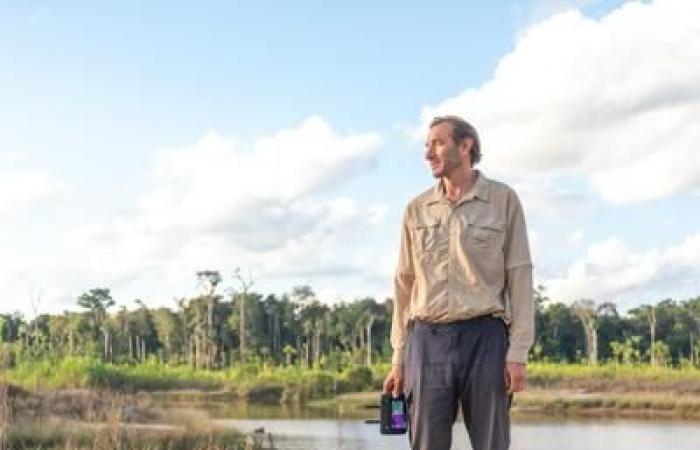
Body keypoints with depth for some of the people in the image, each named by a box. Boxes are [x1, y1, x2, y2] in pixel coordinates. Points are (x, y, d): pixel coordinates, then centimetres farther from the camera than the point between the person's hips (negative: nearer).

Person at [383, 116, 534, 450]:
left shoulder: (503, 200, 3)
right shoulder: (417, 209, 11)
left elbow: (520, 277, 0)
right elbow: (404, 286, 13)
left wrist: (518, 352, -8)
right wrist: (398, 359, 9)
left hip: (484, 337, -2)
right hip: (428, 340, 3)